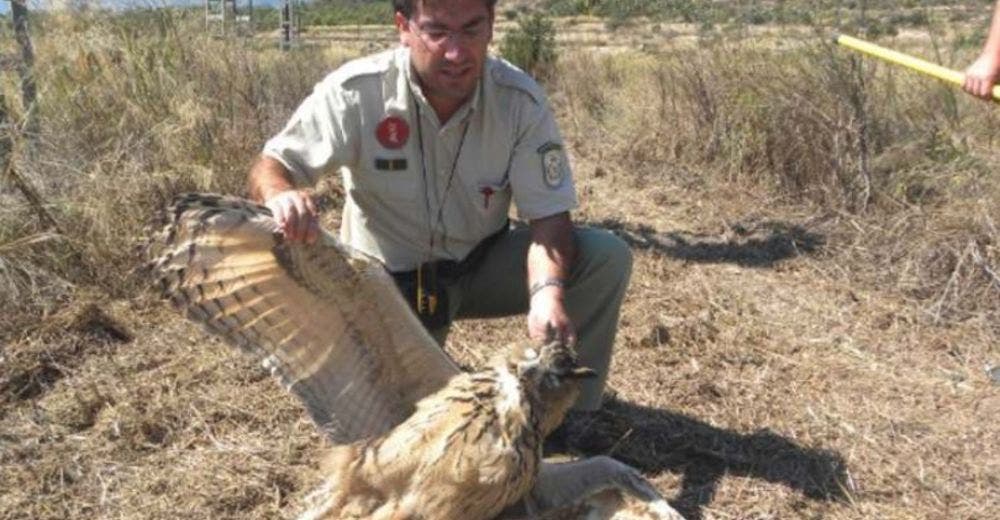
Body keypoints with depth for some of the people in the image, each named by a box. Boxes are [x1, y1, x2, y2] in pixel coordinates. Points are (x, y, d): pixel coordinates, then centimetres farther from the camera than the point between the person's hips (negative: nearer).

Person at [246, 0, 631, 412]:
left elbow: (548, 217, -20)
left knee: (607, 257, -20)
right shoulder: (355, 92, -22)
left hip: (483, 265, 2)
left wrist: (548, 292, -41)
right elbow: (271, 167, -16)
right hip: (389, 279, -1)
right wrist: (280, 193, -43)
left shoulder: (521, 100, -18)